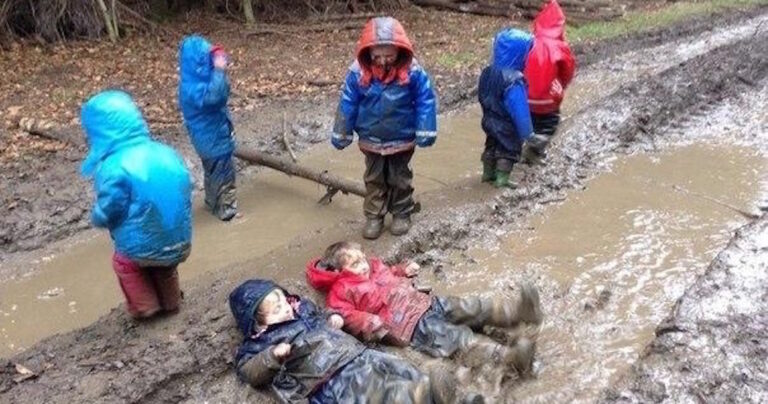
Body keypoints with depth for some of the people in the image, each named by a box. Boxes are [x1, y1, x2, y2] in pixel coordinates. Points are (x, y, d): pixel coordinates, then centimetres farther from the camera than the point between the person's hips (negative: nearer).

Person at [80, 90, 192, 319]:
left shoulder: (114, 168, -21)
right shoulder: (167, 153, -2)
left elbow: (105, 215, -14)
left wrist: (96, 216, 9)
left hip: (144, 250, -5)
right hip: (180, 244, 5)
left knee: (122, 262, 27)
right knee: (165, 266, 36)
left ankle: (145, 307, 36)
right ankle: (170, 303, 53)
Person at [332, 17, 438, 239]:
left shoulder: (412, 72, -22)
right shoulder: (358, 72, -18)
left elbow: (426, 101, -12)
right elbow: (347, 104, -8)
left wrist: (425, 132, -13)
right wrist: (341, 134, -2)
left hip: (402, 140, -1)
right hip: (371, 140, 1)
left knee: (400, 179, 16)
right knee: (374, 179, 15)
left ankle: (402, 214, 34)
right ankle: (374, 216, 29)